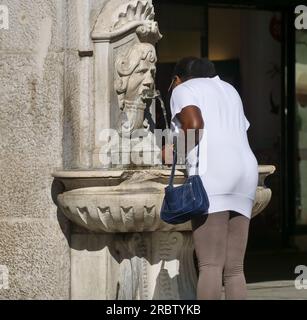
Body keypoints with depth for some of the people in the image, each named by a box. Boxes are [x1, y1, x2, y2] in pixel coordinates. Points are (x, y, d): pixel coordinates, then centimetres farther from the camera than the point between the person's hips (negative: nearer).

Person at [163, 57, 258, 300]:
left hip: (212, 173, -7)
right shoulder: (228, 90, 31)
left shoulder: (182, 89, 9)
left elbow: (194, 125, -11)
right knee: (234, 269, 1)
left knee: (209, 266, -14)